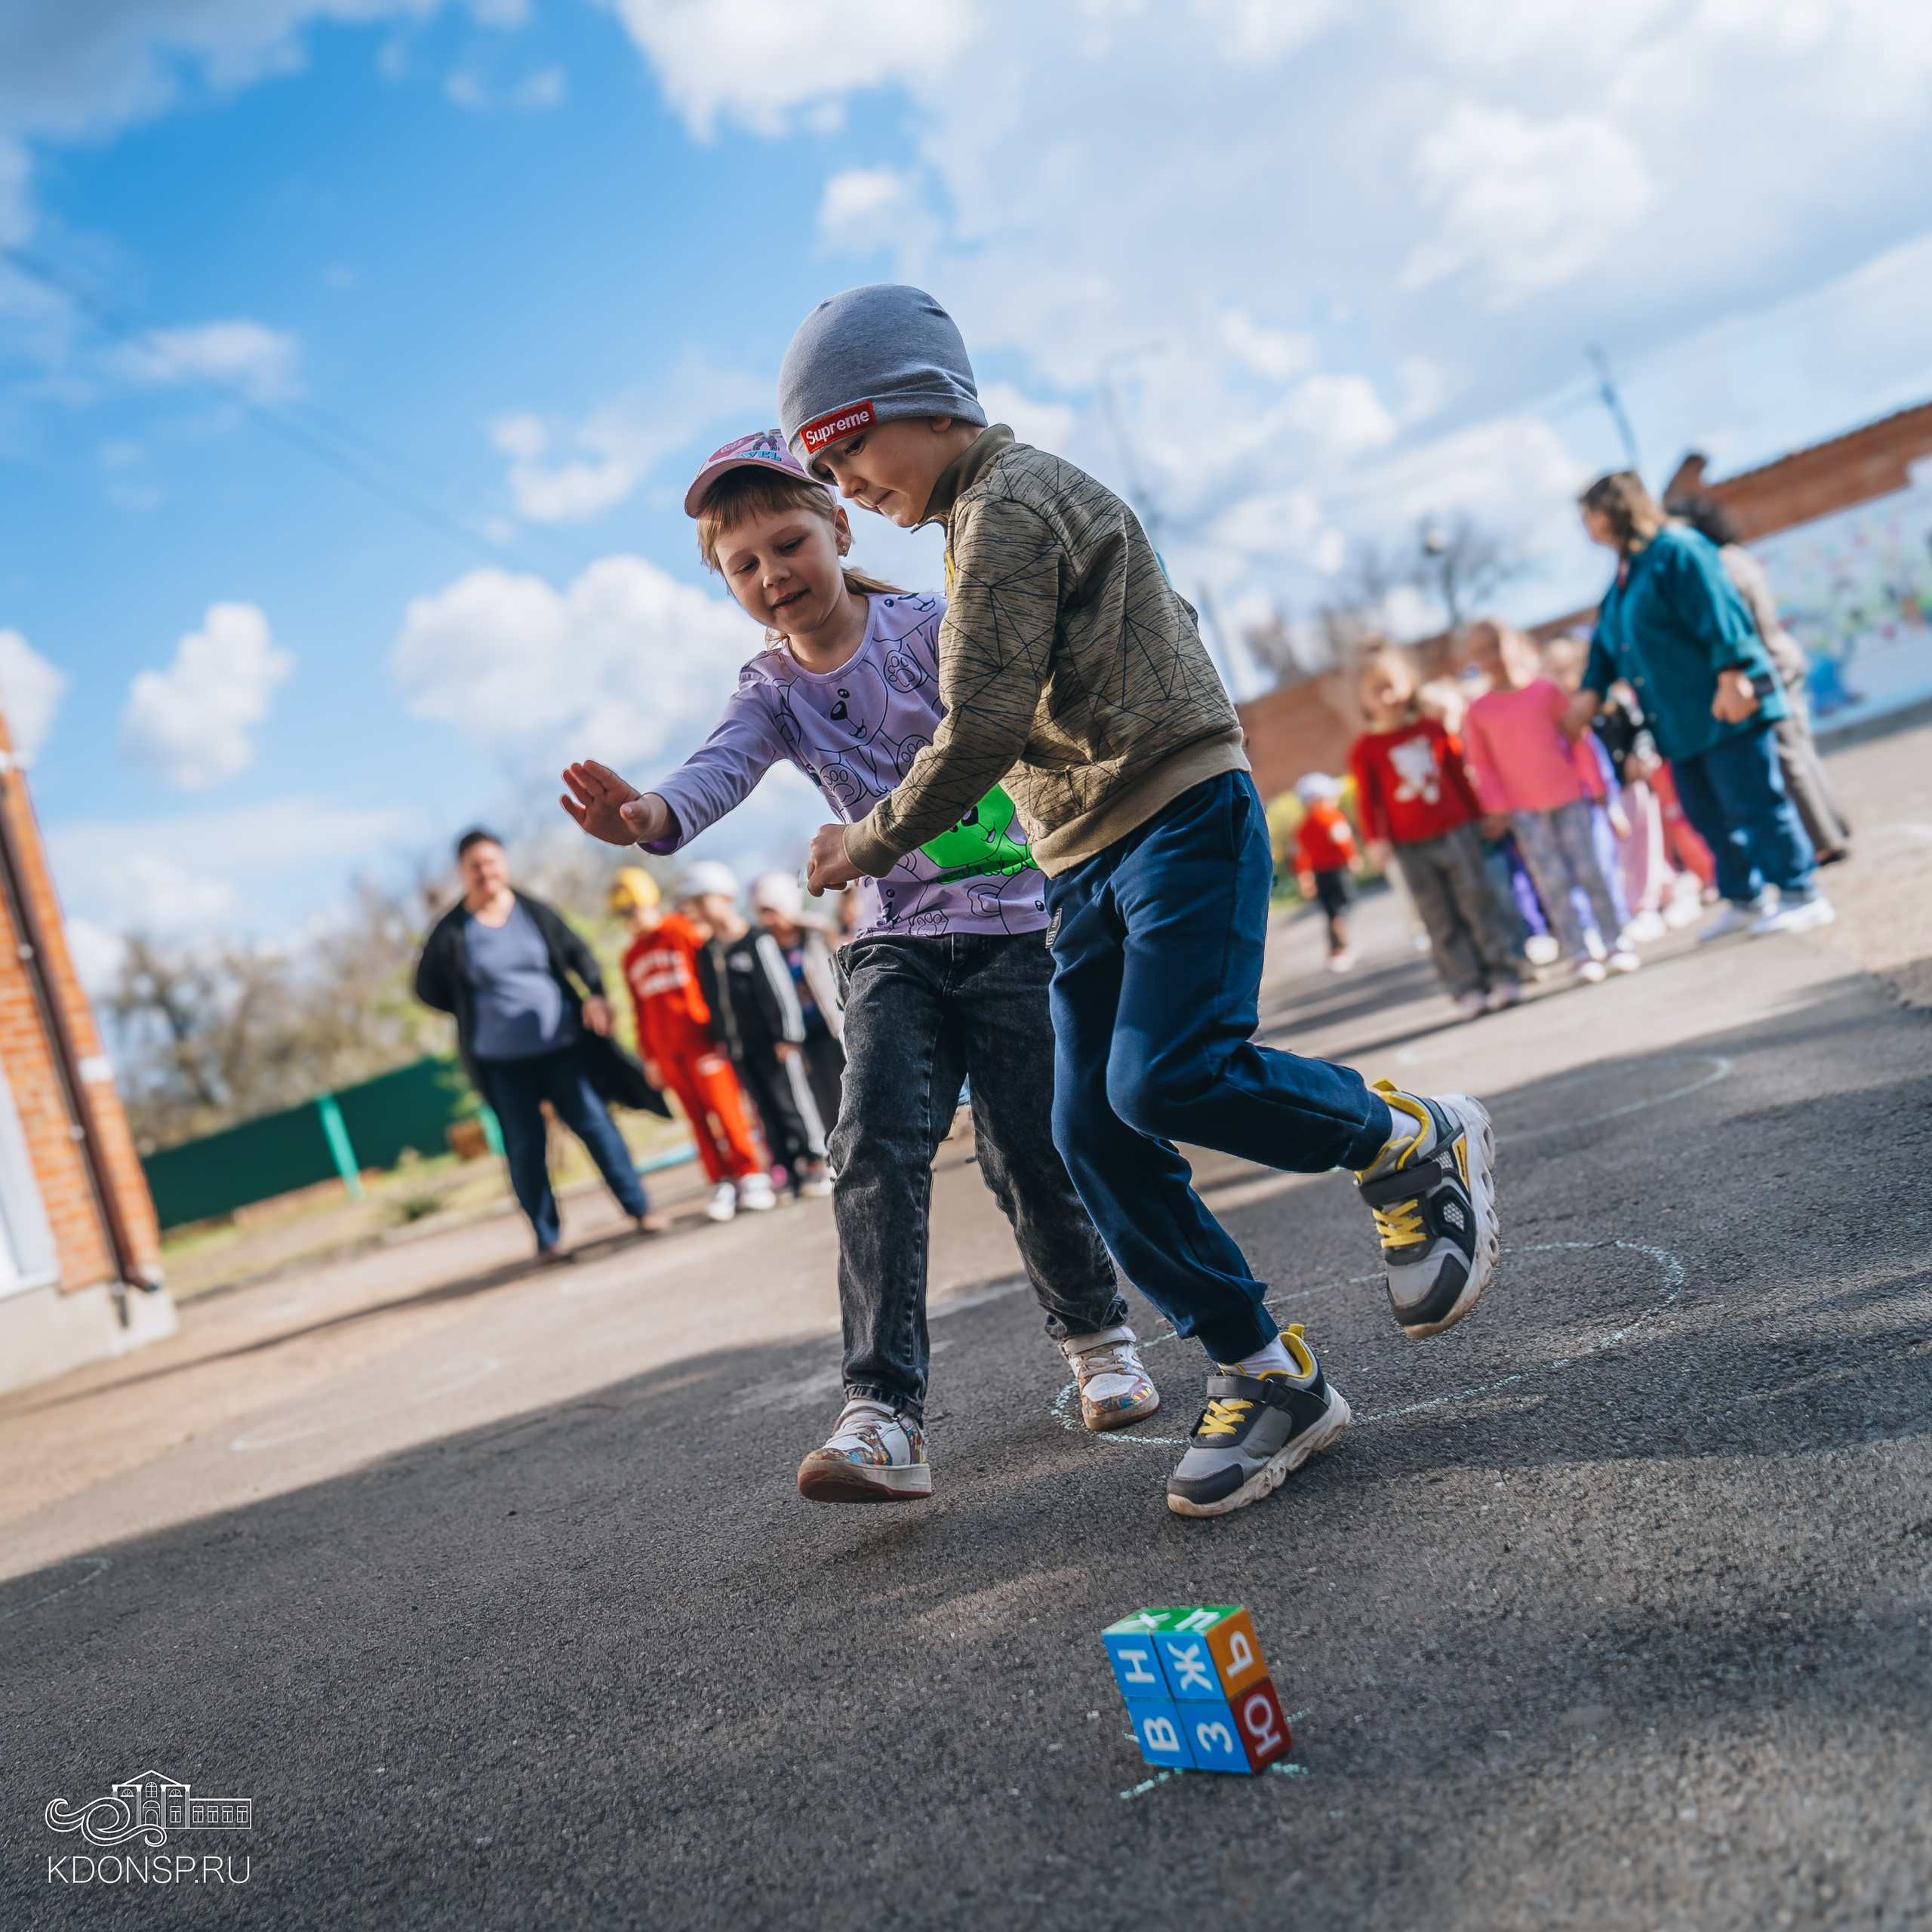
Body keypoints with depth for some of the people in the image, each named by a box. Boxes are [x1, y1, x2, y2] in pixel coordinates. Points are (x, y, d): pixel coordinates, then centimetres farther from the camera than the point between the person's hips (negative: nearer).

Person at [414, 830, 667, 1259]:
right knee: (525, 1145, 1)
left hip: (561, 1043, 2)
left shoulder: (535, 911, 2)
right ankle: (547, 1238, 11)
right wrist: (478, 1010, 4)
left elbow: (578, 954, 9)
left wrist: (595, 994, -8)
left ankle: (639, 1209, 8)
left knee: (594, 1120, -1)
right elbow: (428, 988, 7)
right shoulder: (451, 931, -4)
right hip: (500, 1059, -1)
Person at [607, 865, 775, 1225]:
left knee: (725, 1108, -5)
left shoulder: (682, 932, -1)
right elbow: (640, 1011, 18)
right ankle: (722, 1185, 8)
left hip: (700, 1039, -5)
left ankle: (751, 1177, 2)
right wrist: (649, 1057, 14)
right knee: (696, 1118, 4)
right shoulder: (631, 958, 14)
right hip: (666, 1051, 5)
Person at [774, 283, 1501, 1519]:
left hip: (1182, 818, -10)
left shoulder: (1008, 507, -11)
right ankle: (1267, 1378, 7)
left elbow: (978, 737, -19)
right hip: (1088, 865, 10)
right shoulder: (994, 513, 21)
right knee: (1095, 1137, -1)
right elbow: (1168, 615, 30)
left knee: (1166, 1078, -25)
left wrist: (872, 847, -6)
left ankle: (1416, 1146, 2)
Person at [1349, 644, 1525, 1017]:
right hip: (1412, 846, -1)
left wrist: (1479, 815, 16)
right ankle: (1467, 989, 5)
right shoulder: (1365, 749, 0)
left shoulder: (1433, 729, 6)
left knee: (1478, 905, 2)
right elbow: (1367, 798, 0)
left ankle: (1503, 978, 8)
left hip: (1456, 832, 1)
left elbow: (1459, 775, 12)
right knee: (1441, 921, 1)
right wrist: (1375, 840, -7)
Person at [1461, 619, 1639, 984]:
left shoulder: (1547, 690, 0)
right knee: (1553, 882, -3)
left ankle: (1615, 944, 12)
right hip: (1524, 809, 0)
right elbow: (1481, 765, 2)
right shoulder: (1479, 712, -1)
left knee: (1590, 872, 2)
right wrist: (1495, 809, -4)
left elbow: (1577, 734, 7)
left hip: (1569, 796, 0)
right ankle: (1578, 954, 2)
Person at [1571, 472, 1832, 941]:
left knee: (1754, 807, -7)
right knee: (1708, 817, 13)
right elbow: (1608, 642, 27)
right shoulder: (1624, 574, 17)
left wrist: (1731, 677, -25)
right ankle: (1744, 900, 25)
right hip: (1680, 726, 9)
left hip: (1724, 710, -9)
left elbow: (1719, 615, -19)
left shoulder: (1677, 550, -11)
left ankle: (1803, 897, 0)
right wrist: (1591, 691, 20)